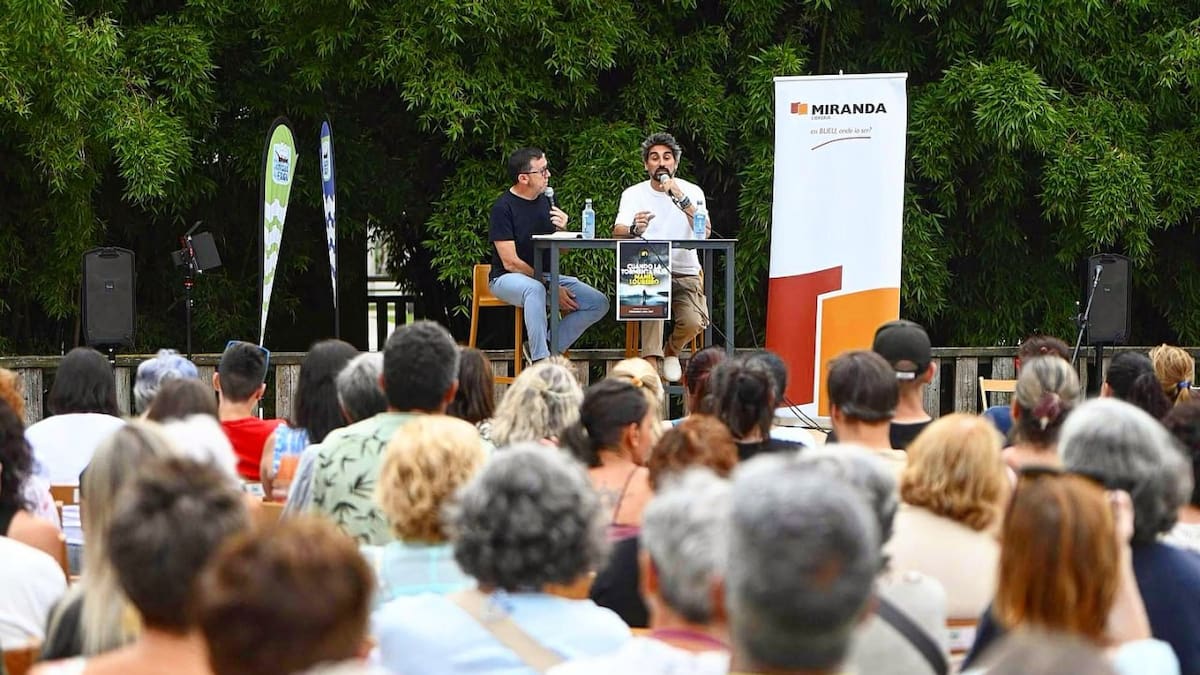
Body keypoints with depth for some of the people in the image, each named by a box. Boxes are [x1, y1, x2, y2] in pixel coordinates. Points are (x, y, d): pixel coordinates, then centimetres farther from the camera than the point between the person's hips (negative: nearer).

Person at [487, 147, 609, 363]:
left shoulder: (546, 201, 6)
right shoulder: (503, 208, -13)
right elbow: (510, 263, -17)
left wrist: (562, 230, -11)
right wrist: (551, 288, -20)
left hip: (546, 275, 7)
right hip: (507, 279, -7)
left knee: (599, 304, -10)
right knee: (535, 289, -40)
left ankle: (547, 346, -6)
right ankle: (540, 362, -38)